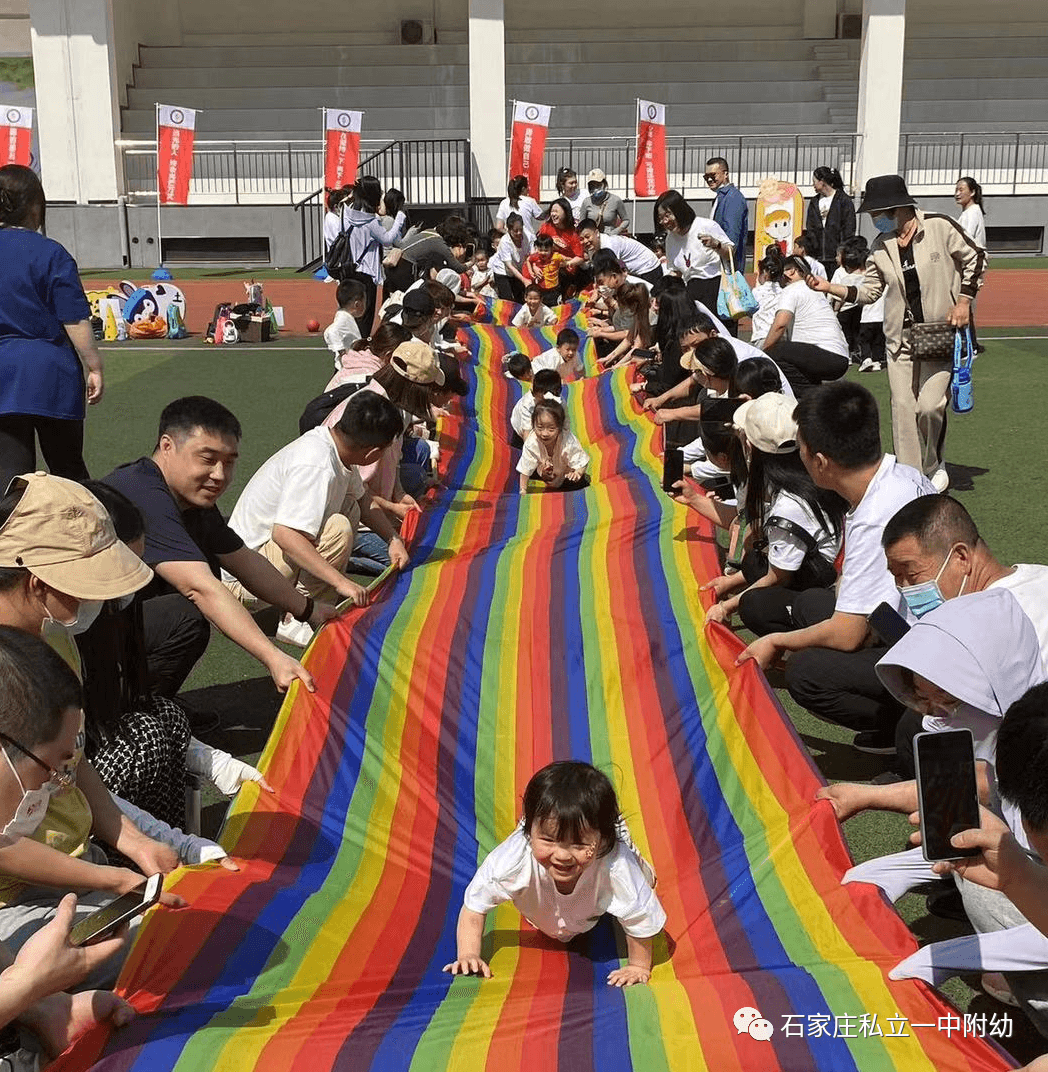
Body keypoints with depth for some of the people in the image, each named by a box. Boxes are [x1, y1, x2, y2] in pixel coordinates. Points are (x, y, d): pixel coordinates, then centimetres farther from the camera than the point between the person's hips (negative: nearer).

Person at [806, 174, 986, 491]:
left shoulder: (940, 227, -10)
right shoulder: (880, 246, 3)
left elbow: (975, 258, 1)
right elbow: (870, 291, 7)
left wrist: (963, 301, -7)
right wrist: (830, 288, -5)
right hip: (900, 337, 4)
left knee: (929, 405, -12)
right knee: (902, 407, 1)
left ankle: (934, 467, 16)